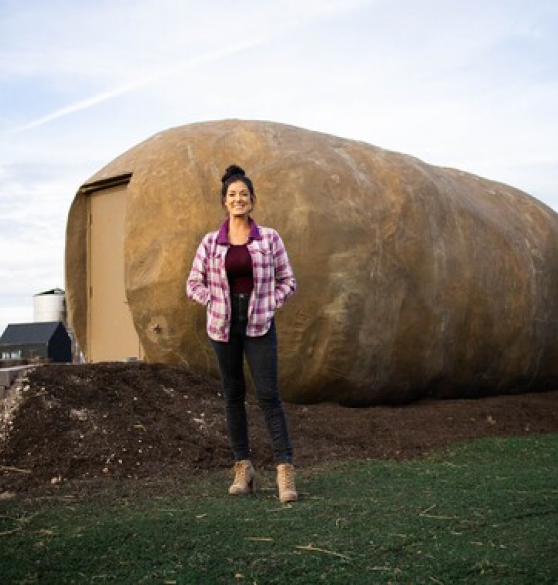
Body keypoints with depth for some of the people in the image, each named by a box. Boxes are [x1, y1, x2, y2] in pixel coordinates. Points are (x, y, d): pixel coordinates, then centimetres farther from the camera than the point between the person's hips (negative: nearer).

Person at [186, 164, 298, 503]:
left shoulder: (269, 238, 1)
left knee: (269, 394, -9)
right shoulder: (211, 242, 3)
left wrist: (269, 306, -5)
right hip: (224, 326, 2)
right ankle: (243, 468, 16)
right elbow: (194, 284, 9)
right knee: (233, 395, 7)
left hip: (259, 326, -2)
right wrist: (215, 304, -4)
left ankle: (285, 470, -8)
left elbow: (287, 280, 6)